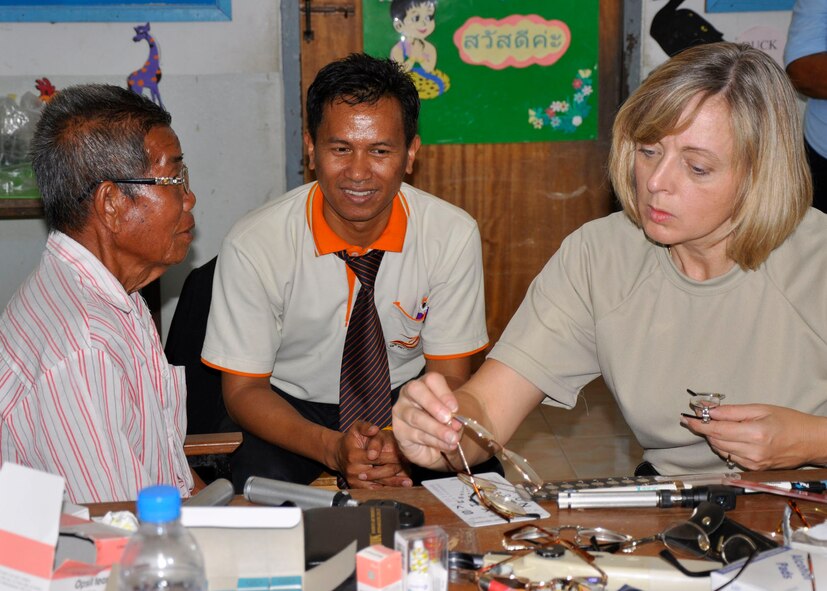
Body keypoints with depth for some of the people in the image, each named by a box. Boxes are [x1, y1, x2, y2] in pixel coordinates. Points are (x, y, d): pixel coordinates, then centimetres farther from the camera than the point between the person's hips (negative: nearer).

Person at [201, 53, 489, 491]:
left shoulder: (453, 236, -14)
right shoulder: (253, 245, -19)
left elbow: (448, 378, -7)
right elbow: (243, 389, -12)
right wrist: (332, 448, -30)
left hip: (404, 397, 2)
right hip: (293, 408, -2)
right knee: (261, 479, -33)